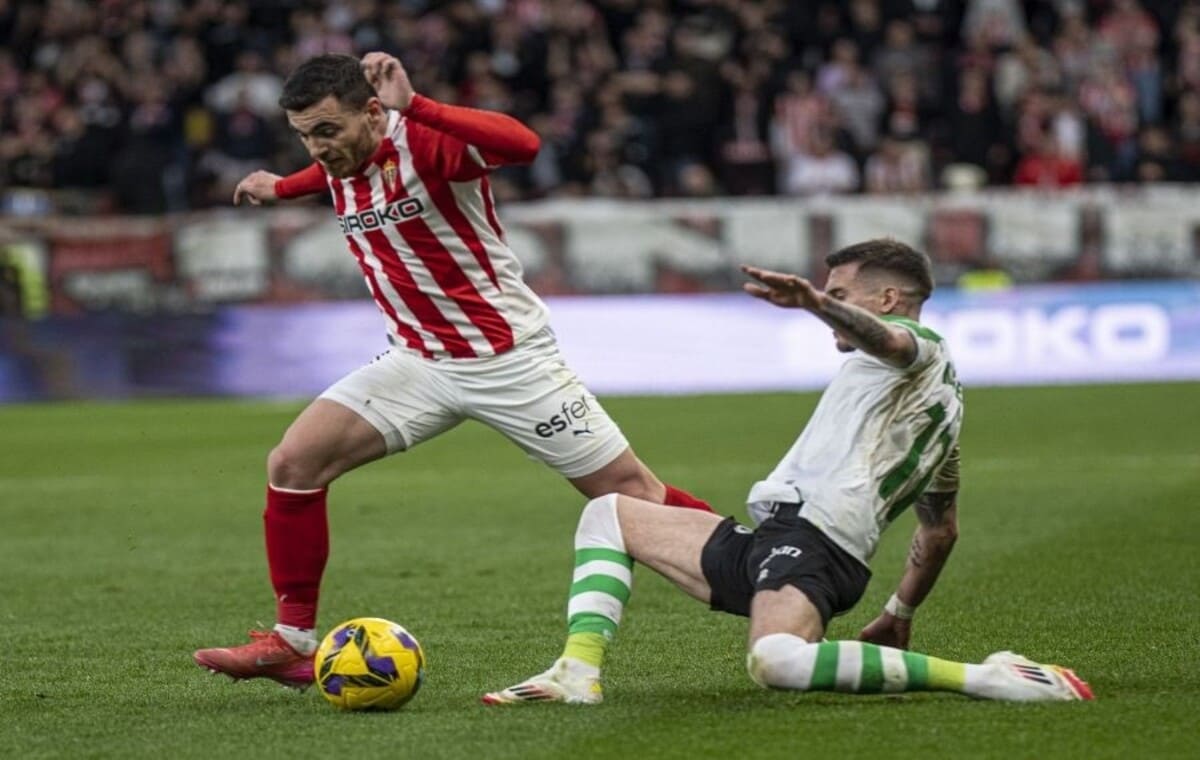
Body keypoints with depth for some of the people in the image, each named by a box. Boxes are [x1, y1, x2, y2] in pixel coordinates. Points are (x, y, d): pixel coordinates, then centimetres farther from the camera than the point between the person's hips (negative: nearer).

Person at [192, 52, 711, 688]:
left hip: (509, 357, -6)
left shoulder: (422, 141, -22)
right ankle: (292, 641, 1)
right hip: (419, 361, 6)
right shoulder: (342, 164, 0)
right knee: (293, 461, -9)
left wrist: (412, 105, -48)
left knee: (630, 493, -4)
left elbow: (522, 144, -44)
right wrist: (283, 187, 40)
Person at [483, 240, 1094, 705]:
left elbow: (883, 339, -25)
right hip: (765, 542, 11)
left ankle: (977, 678, -28)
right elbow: (940, 529, 35)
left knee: (777, 661, -41)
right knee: (607, 513, 21)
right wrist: (900, 614, 40)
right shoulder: (939, 398, 31)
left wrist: (815, 303, -44)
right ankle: (579, 672, -1)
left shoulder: (921, 343, 3)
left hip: (809, 536, -11)